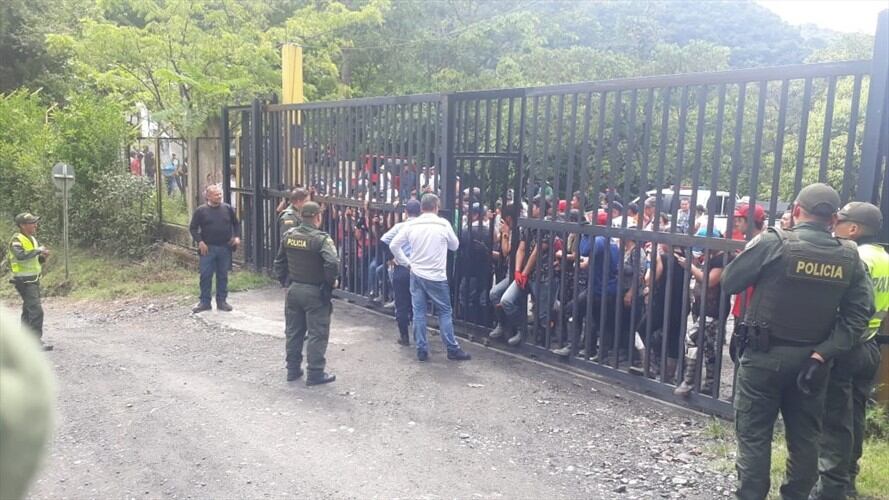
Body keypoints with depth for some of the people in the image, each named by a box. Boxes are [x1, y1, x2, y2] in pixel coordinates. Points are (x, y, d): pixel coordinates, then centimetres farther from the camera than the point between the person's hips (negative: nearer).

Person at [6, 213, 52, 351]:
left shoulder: (33, 239, 14)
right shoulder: (17, 240, -13)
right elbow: (21, 255, -33)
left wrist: (43, 256, 0)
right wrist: (38, 250, -23)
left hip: (34, 280, 10)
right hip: (24, 281, -10)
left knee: (28, 310, 18)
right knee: (36, 310, -17)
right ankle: (37, 341, -19)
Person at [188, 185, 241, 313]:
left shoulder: (228, 208, 4)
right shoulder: (201, 210, -2)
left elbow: (236, 223, 15)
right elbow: (193, 228, 1)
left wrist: (237, 236, 0)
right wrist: (200, 241, -10)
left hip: (225, 248, 2)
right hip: (208, 248, -2)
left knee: (223, 275, 8)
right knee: (205, 275, 1)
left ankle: (221, 301, 18)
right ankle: (204, 302, 12)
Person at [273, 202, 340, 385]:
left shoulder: (289, 235, 2)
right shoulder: (321, 239, -18)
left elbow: (279, 261, 11)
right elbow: (332, 264, -30)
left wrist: (284, 279, 21)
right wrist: (331, 281, -13)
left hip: (293, 290, 6)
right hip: (315, 292, -6)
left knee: (293, 331, 17)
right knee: (317, 334, 4)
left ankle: (292, 369, 26)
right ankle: (315, 374, 9)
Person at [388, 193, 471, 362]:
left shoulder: (411, 225, 0)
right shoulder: (443, 224, -8)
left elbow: (394, 245, 1)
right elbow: (455, 245, 5)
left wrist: (407, 263, 9)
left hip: (416, 274, 3)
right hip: (436, 276, -3)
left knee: (419, 312, 8)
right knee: (444, 312, 7)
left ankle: (421, 350, 12)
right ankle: (452, 349, 11)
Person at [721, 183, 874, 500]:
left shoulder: (773, 242, -13)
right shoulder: (850, 257, 0)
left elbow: (729, 282, -7)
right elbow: (859, 313, -4)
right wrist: (823, 354, -7)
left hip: (764, 355, -4)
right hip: (810, 358, 4)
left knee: (754, 433, 5)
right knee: (804, 436, 17)